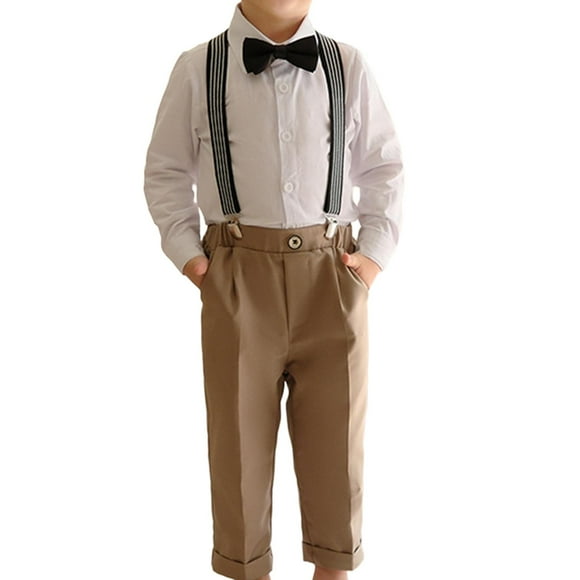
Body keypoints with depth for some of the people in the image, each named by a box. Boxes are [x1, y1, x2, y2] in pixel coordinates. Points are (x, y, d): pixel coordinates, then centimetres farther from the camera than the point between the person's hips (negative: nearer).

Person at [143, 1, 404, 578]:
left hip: (332, 273, 1)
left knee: (336, 434, 7)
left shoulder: (347, 67, 7)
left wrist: (376, 250, 2)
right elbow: (165, 171, 10)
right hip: (238, 273, 0)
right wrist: (186, 253, 0)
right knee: (238, 433, 7)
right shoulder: (197, 69, 5)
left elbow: (384, 168, 13)